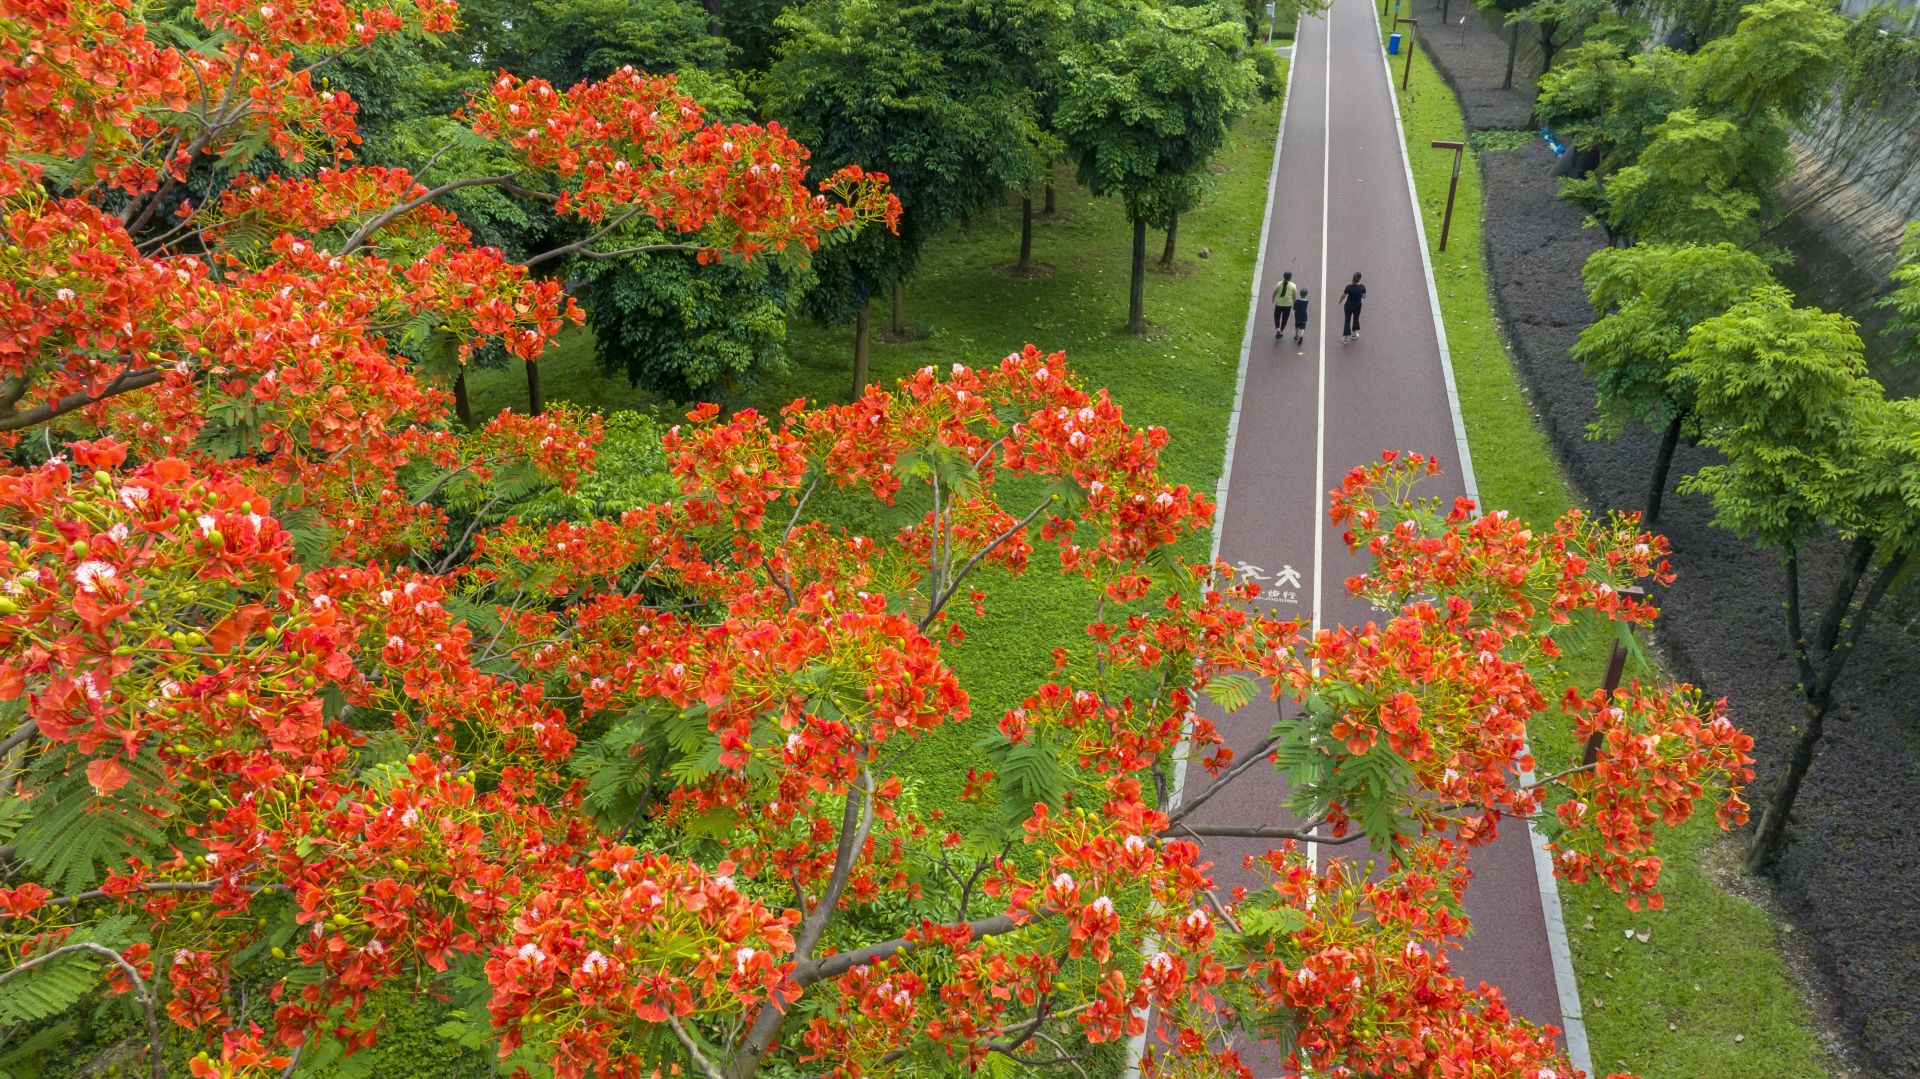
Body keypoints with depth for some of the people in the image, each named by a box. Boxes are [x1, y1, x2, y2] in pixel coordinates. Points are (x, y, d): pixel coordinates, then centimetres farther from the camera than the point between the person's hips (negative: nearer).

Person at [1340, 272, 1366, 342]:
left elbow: (1343, 296, -11)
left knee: (1347, 320, 9)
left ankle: (1345, 337, 10)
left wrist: (1340, 301, 10)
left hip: (1349, 305, -2)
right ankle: (1354, 334, 39)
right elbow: (1364, 296, -7)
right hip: (1357, 305, 2)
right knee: (1356, 319, 24)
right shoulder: (1362, 287, -17)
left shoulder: (1349, 287, -22)